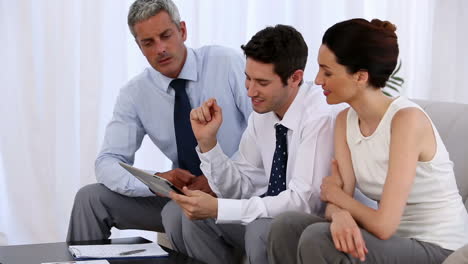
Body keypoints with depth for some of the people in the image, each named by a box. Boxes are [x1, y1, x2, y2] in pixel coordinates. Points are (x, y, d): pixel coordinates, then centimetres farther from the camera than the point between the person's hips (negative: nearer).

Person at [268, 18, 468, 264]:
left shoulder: (407, 120, -21)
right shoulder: (345, 121, 3)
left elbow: (384, 225, -25)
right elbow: (337, 202, -3)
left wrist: (336, 193, -7)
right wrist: (339, 215, -27)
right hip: (396, 240, 7)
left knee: (318, 239, -26)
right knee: (287, 227, -11)